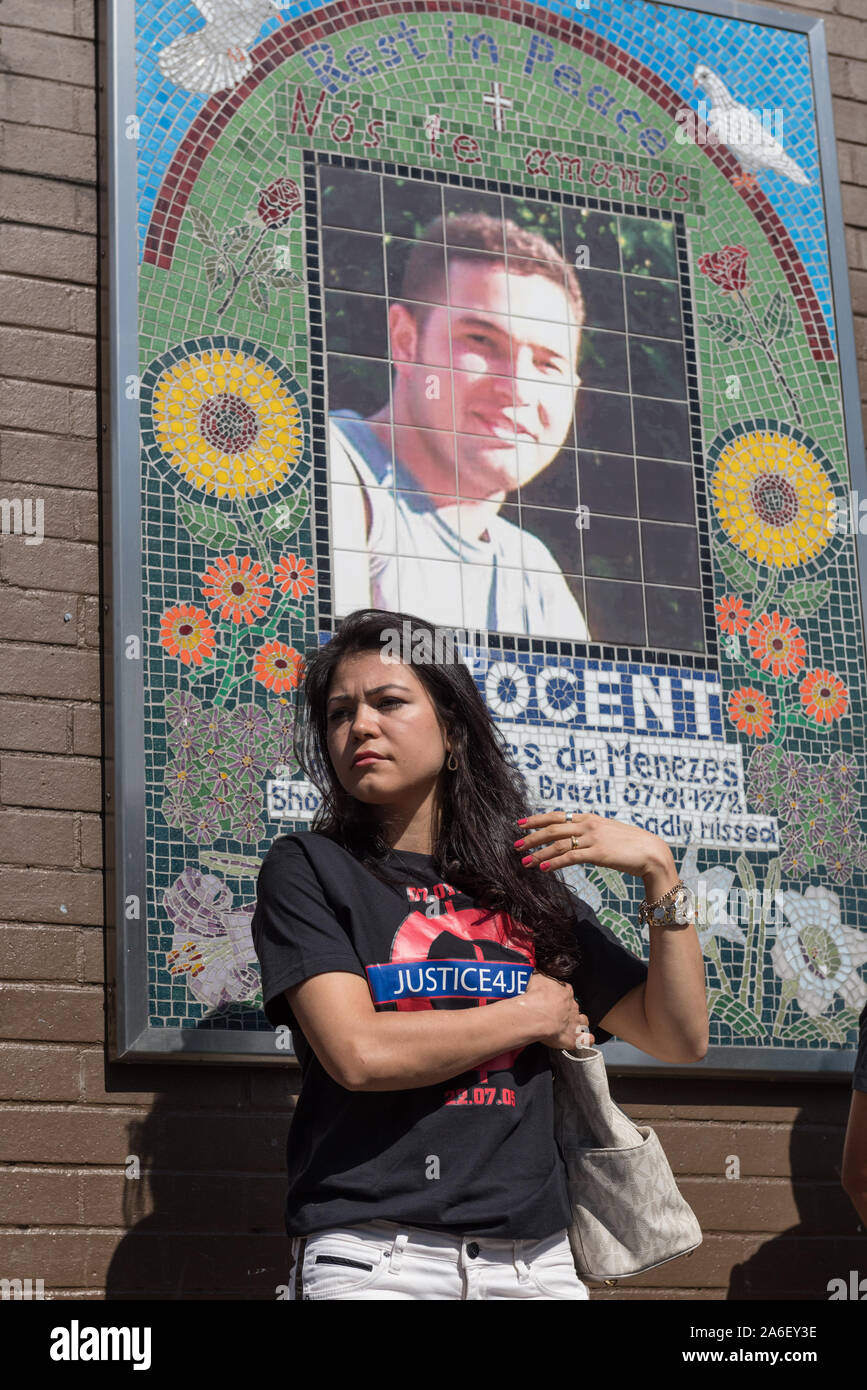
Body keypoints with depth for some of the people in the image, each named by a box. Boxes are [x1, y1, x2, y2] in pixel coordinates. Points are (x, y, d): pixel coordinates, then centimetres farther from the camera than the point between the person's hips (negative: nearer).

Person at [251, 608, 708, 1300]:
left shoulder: (527, 879, 13)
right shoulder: (307, 870, 2)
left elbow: (680, 1037, 11)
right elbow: (360, 1053, -13)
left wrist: (658, 868, 0)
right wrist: (534, 1014, -2)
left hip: (536, 1257, 4)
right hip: (376, 1257, -3)